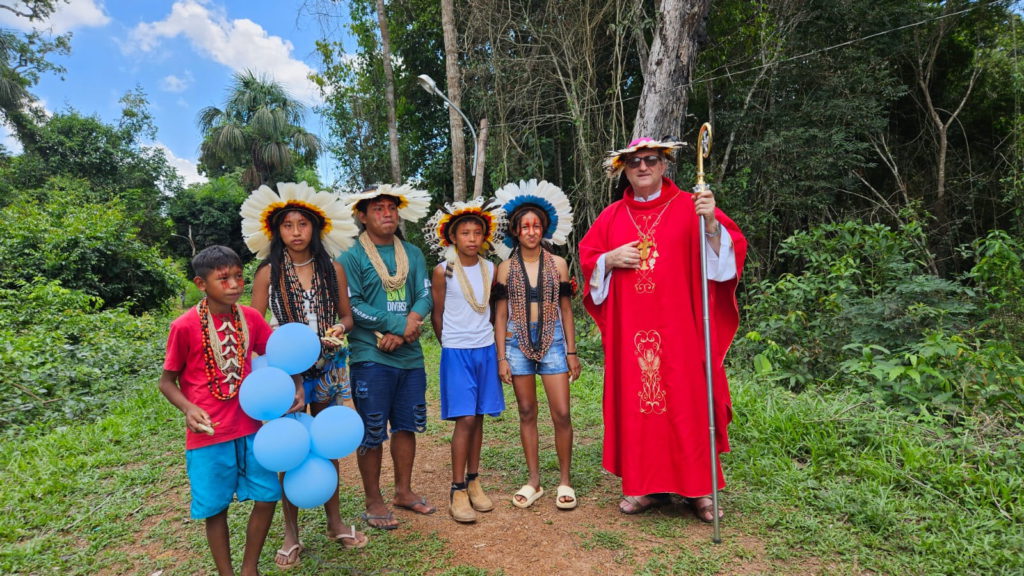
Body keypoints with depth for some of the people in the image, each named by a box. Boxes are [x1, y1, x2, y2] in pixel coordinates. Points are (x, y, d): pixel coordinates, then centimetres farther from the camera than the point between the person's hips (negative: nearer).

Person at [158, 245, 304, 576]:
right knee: (216, 507, 10)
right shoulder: (185, 326, -13)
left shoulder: (251, 318, -3)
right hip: (208, 433, -4)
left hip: (250, 427, 4)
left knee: (267, 497, 8)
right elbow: (167, 381, -4)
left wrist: (296, 386, -9)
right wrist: (188, 409, -21)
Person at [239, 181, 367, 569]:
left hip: (328, 366, 2)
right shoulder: (268, 272, -3)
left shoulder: (333, 268, 2)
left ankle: (334, 522, 27)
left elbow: (347, 317, 7)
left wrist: (339, 328, -14)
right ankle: (291, 534, 20)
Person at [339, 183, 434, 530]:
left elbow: (425, 297, 3)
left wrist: (402, 329, -14)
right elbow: (351, 305, -14)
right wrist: (400, 324, -16)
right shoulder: (351, 256, -5)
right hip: (370, 358, -5)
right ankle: (373, 501, 20)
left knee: (407, 425, 14)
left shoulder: (413, 254, 11)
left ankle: (404, 491, 31)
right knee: (371, 432, 4)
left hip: (410, 355, 5)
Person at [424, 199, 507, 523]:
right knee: (465, 418, -7)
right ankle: (457, 490, 4)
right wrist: (451, 346, 8)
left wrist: (483, 338, 12)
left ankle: (473, 481, 21)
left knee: (478, 418, 9)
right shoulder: (443, 271, -7)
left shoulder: (490, 269, 5)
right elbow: (437, 316, 1)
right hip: (457, 352, -4)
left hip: (486, 350, 4)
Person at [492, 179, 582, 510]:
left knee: (562, 414, -3)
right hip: (518, 343, 1)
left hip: (552, 342, 0)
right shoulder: (506, 268, 3)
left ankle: (565, 481, 14)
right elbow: (500, 314, 3)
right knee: (527, 413, 9)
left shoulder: (558, 264, 4)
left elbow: (566, 310, 6)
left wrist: (572, 352, 3)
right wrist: (501, 357, -2)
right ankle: (533, 481, 21)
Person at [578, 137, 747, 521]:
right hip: (630, 329, 3)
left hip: (679, 326, -2)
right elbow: (587, 257, 15)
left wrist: (712, 224, -24)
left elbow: (731, 248, -5)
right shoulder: (612, 216, 12)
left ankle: (699, 488, 16)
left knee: (687, 399, 1)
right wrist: (611, 259, -5)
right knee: (636, 401, 6)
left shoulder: (688, 206, 2)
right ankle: (645, 485, 19)